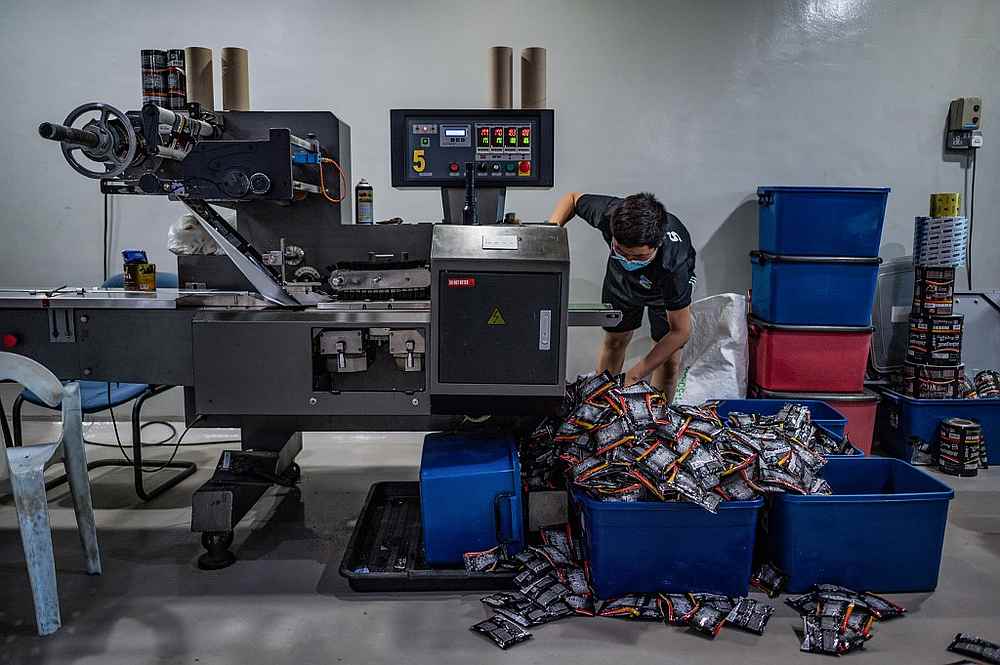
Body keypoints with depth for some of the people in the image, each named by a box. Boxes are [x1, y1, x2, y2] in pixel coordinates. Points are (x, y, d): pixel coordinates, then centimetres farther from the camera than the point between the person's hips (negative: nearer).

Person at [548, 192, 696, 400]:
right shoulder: (608, 212, -41)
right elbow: (572, 198, -16)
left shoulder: (673, 264, -47)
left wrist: (633, 376, -36)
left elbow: (680, 332, -35)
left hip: (666, 286, -2)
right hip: (621, 278, 3)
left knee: (669, 360, -2)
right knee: (614, 340, 12)